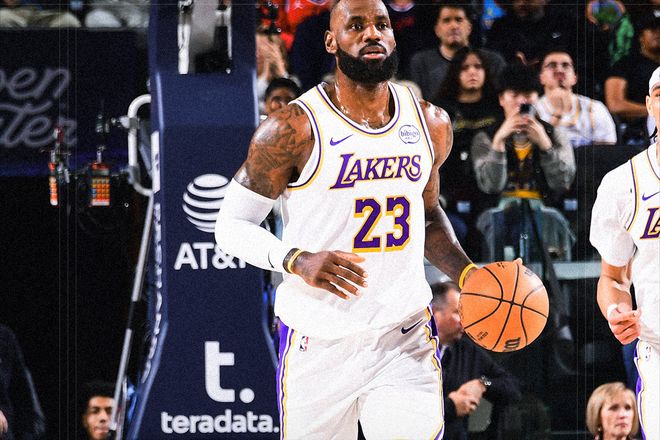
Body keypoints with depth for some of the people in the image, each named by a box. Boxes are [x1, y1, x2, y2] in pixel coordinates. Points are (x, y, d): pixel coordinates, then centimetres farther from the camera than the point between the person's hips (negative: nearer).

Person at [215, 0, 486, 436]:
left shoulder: (430, 124, 7)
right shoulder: (295, 129, -9)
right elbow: (233, 225, -5)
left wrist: (467, 274, 6)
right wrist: (298, 261, -22)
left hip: (406, 339, 3)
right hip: (320, 345, -3)